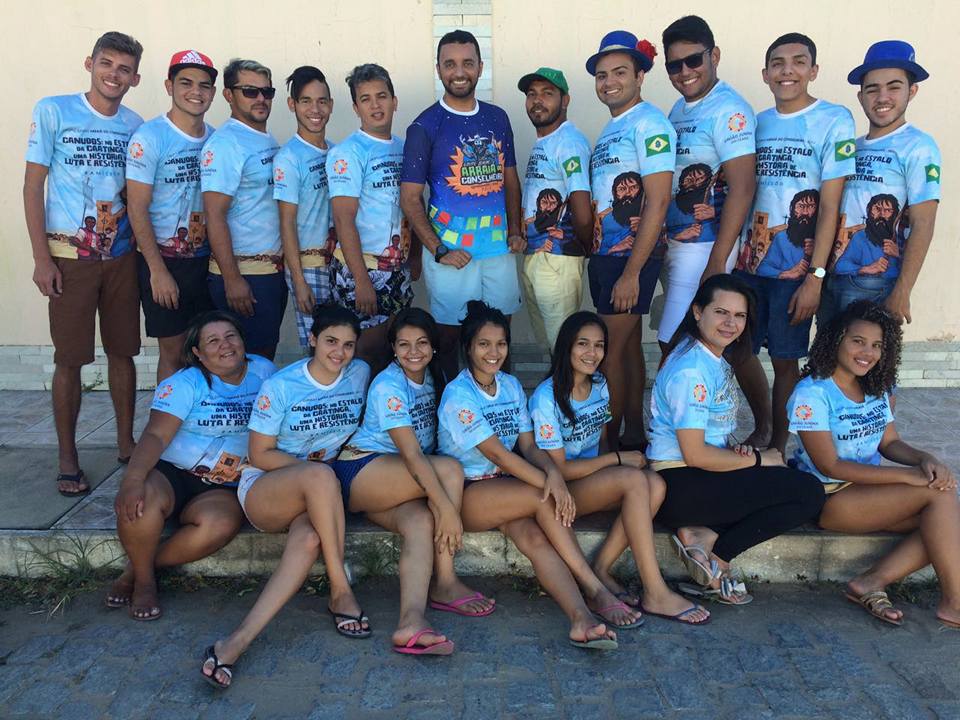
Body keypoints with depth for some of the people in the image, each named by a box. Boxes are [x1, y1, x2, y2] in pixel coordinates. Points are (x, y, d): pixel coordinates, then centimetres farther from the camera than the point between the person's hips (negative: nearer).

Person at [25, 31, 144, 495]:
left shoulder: (135, 125, 6)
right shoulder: (53, 112, -3)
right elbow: (33, 186, -4)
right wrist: (41, 258, -9)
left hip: (121, 256, 3)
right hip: (69, 258, -3)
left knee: (123, 351, 9)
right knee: (70, 359, 1)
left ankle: (126, 443, 23)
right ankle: (67, 458, 13)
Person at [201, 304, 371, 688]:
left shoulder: (360, 373, 4)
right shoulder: (281, 386, -8)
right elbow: (260, 455, -6)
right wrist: (311, 465, -15)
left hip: (317, 496, 3)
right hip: (264, 489, -3)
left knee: (309, 538, -35)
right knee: (320, 476, -39)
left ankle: (240, 639, -40)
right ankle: (341, 591, -28)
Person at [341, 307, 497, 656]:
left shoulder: (433, 376, 9)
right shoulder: (388, 387, -15)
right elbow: (412, 455, -23)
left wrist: (442, 506, -3)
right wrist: (447, 506, -31)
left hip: (398, 486, 6)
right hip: (362, 472, -6)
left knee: (422, 521, -28)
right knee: (451, 469, -26)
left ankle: (411, 624, -43)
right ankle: (444, 584, -19)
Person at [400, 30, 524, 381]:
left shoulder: (497, 118, 9)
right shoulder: (425, 126, -5)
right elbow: (410, 198, -6)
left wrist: (515, 230, 5)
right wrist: (438, 251, -14)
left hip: (499, 248, 4)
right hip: (450, 252, -4)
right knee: (448, 336, 5)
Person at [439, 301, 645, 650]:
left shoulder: (511, 385, 9)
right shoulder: (458, 394, -13)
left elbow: (528, 445, 1)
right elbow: (498, 454, -18)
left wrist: (553, 472, -21)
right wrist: (549, 483, -24)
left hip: (505, 486, 5)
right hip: (464, 493, -5)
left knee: (533, 536, -25)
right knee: (544, 499, -27)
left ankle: (581, 618, -41)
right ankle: (595, 590, -20)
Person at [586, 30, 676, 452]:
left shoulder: (649, 124, -12)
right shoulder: (610, 131, 15)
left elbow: (657, 202, -19)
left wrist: (631, 272, -21)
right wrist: (594, 256, 9)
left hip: (630, 259, -9)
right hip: (604, 256, 9)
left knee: (611, 352, -4)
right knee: (628, 347, 14)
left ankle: (611, 439, 9)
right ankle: (634, 434, 24)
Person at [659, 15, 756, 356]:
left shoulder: (728, 109, -13)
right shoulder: (678, 109, 13)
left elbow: (742, 189, -20)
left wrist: (716, 264, -22)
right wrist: (663, 238, 11)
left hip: (707, 247, -8)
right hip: (675, 243, 9)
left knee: (675, 344, -7)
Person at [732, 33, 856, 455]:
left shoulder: (833, 120, -6)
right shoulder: (758, 123, 9)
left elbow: (830, 205, -10)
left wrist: (815, 276, -15)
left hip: (795, 266, -5)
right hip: (749, 260, 5)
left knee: (785, 359, 3)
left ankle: (778, 445, 21)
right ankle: (761, 426, 33)